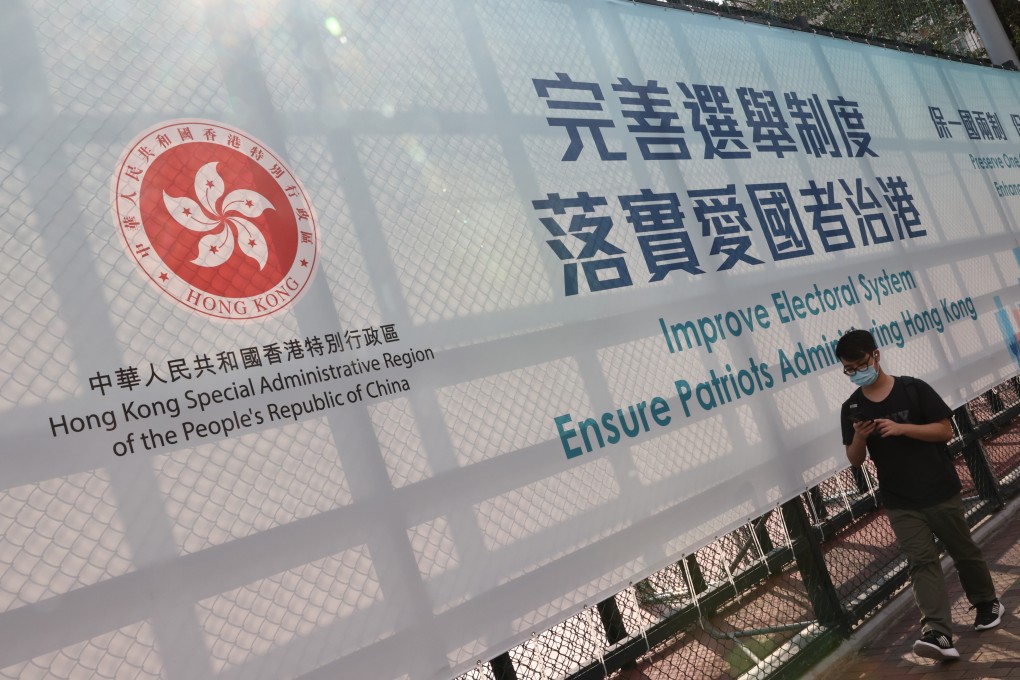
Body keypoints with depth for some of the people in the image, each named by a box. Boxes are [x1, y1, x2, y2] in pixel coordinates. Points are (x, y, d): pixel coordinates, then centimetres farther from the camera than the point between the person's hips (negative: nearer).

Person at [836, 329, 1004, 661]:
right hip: (901, 503, 1)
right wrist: (859, 438, -18)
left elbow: (945, 430, -10)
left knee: (964, 551, 16)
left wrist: (902, 427, -23)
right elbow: (855, 461, 3)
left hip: (941, 492, -1)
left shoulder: (913, 389, -7)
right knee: (921, 561, -8)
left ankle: (987, 602, 41)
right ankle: (938, 633, -16)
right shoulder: (851, 408, 0)